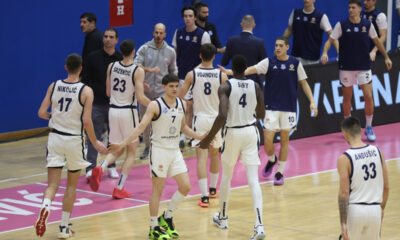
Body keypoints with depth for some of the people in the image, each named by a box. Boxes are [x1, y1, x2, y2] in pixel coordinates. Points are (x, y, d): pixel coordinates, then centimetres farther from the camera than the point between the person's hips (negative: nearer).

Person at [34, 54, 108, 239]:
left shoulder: (54, 86, 0)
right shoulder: (86, 91, -9)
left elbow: (42, 113, -1)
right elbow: (86, 121, -13)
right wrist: (95, 143, 0)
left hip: (55, 137, 2)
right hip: (74, 139, -2)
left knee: (53, 184, 3)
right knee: (71, 185, 14)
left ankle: (45, 206, -31)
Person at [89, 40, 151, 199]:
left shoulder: (112, 66, 2)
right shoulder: (138, 71, -11)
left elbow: (108, 92, 9)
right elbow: (140, 97, -16)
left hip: (113, 110, 4)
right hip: (128, 111, -4)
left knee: (116, 150, 17)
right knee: (131, 151, 11)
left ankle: (101, 168, -15)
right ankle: (119, 189, 6)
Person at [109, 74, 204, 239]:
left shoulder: (182, 104, 6)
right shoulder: (155, 106, -12)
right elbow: (141, 127, -17)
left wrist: (201, 137, 16)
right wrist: (123, 144, -26)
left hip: (175, 151, 6)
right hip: (159, 150, -6)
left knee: (185, 187, 0)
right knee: (158, 190, -1)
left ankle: (166, 218, 19)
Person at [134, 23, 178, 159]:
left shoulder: (170, 52, 7)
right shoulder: (144, 49, 1)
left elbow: (173, 71, 16)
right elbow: (136, 65, -10)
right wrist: (150, 70, -26)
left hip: (162, 92, 0)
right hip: (146, 91, 0)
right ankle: (147, 147, 19)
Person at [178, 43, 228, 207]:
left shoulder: (192, 75, -7)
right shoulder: (222, 75, -5)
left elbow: (180, 96, 0)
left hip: (200, 118, -2)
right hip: (217, 118, 2)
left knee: (201, 157, -4)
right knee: (215, 153, 22)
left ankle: (204, 196, -14)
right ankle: (213, 189, 37)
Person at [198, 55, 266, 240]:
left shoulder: (225, 87, -12)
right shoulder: (255, 87, 0)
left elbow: (222, 116, -23)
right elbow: (261, 115, 9)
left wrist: (209, 138, -16)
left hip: (233, 133, -2)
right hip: (251, 132, 2)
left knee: (227, 176, 20)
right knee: (253, 181, -2)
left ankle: (222, 218, 36)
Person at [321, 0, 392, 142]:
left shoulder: (367, 25, 1)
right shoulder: (341, 25, -4)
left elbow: (376, 41, 13)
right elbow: (330, 40, -5)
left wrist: (386, 57, 17)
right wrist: (325, 53, -24)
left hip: (364, 66, 1)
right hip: (346, 67, -1)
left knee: (368, 96, -6)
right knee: (347, 97, 7)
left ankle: (368, 128, 9)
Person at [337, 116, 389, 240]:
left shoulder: (344, 159, -12)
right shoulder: (377, 152, 1)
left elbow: (344, 193, -14)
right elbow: (386, 186, 6)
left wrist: (343, 223, -11)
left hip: (355, 210, -4)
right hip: (375, 210, 4)